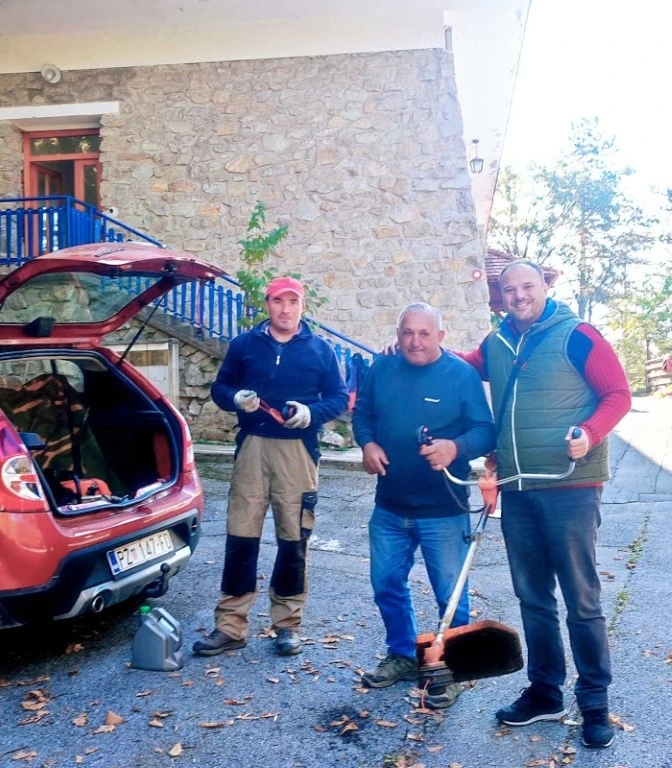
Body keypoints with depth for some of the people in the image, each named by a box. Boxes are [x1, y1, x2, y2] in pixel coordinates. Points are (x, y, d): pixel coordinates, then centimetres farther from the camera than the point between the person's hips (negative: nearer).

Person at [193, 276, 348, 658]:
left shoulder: (320, 349, 8)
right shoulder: (244, 344, 10)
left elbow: (339, 397, 7)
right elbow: (220, 387, 13)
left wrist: (312, 412, -12)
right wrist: (236, 398, -10)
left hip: (298, 450, 0)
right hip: (253, 446, 1)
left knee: (293, 539, 5)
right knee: (240, 536, 0)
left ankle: (288, 624, 20)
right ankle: (231, 626, 11)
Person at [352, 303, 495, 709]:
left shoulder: (463, 375, -9)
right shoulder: (382, 369, 2)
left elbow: (485, 430, -13)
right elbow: (362, 412, 12)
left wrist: (456, 447, -32)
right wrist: (367, 443, -8)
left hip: (443, 511, -4)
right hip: (390, 507, 4)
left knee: (450, 595, 7)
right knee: (387, 584, 16)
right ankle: (402, 655, 37)